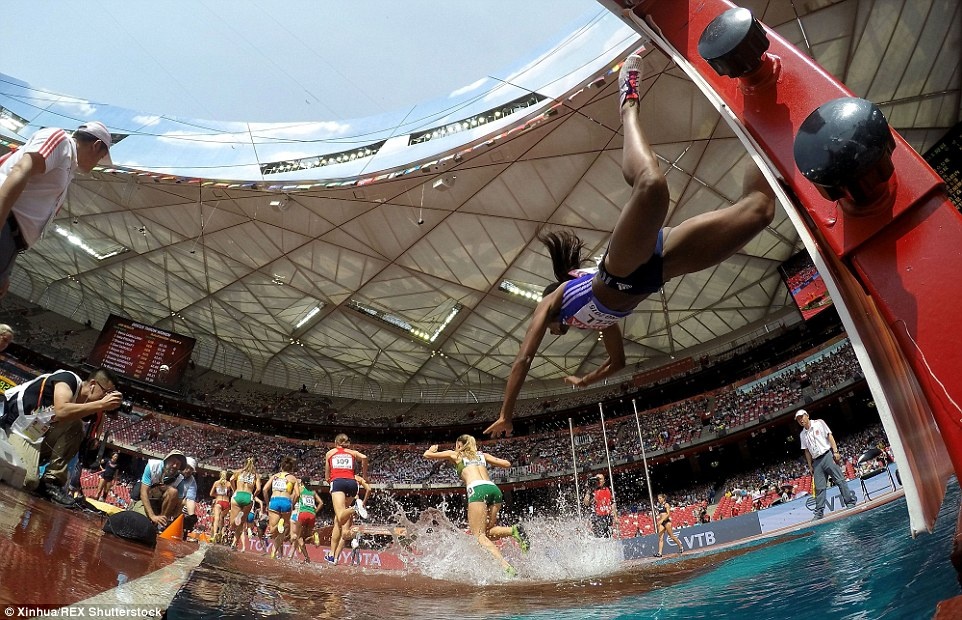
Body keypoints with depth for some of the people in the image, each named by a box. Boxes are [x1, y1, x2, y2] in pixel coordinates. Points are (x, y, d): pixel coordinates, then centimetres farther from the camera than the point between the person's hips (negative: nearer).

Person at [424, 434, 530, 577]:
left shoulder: (455, 454, 22)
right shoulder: (482, 455, 30)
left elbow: (427, 455, 28)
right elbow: (507, 464, 26)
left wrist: (432, 449, 51)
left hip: (477, 489, -5)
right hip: (494, 489, 5)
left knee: (479, 535, -5)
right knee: (487, 531, 16)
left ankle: (506, 566, -27)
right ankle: (514, 529, -13)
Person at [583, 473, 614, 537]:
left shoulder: (608, 490, 12)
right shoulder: (592, 491, -3)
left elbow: (612, 504, 18)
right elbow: (586, 503, -13)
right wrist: (589, 491, -20)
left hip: (607, 516, 5)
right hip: (597, 517, -5)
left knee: (608, 537, 4)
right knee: (601, 537, -14)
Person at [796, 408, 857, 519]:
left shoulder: (819, 423, 4)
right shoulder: (802, 435, 14)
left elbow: (830, 436, -2)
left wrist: (835, 452, -12)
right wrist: (810, 466, 9)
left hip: (827, 455, -4)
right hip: (816, 461, 4)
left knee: (840, 480, -8)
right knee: (819, 487, 1)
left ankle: (851, 502, -1)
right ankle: (819, 512, 2)